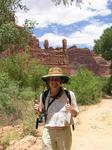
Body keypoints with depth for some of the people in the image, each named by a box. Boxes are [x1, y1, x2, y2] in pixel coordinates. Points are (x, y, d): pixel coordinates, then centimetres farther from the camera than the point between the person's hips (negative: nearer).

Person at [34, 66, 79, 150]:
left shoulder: (69, 95, -3)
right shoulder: (44, 95, 2)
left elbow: (76, 114, 6)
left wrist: (72, 110, -16)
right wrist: (38, 110, -5)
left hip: (65, 131, -1)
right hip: (48, 132, 1)